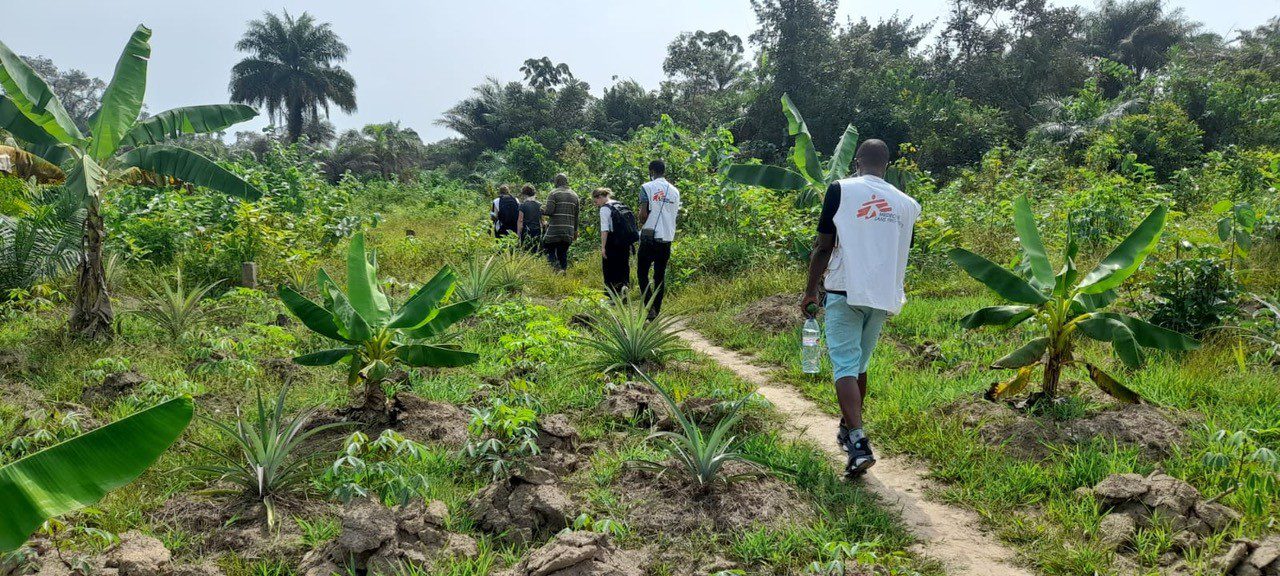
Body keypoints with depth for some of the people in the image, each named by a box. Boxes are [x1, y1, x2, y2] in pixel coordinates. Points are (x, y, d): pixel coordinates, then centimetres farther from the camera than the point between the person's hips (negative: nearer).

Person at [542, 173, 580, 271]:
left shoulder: (554, 193, -4)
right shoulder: (574, 195, 14)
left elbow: (549, 211, -14)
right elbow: (576, 216, 14)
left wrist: (542, 212, 8)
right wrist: (575, 230, 21)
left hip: (554, 230, -5)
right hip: (569, 232, 5)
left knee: (548, 246, 7)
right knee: (563, 253, 11)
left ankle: (554, 261, -17)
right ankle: (563, 269, 7)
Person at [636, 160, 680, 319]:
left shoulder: (647, 187, -5)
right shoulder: (675, 191, 11)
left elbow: (643, 214, -11)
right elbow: (675, 215, 13)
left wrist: (644, 222, 8)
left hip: (650, 236, -4)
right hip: (667, 238, 4)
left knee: (642, 272, 4)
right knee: (660, 275, 10)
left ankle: (650, 307, -11)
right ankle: (656, 311, 11)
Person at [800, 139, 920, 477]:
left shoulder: (842, 190, -4)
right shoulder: (905, 203, 8)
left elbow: (824, 247, -7)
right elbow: (900, 255, 17)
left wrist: (810, 291, 2)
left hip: (845, 292, -4)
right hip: (884, 296, 4)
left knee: (845, 365, -5)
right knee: (860, 364, 18)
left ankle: (858, 443, -19)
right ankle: (848, 430, 32)